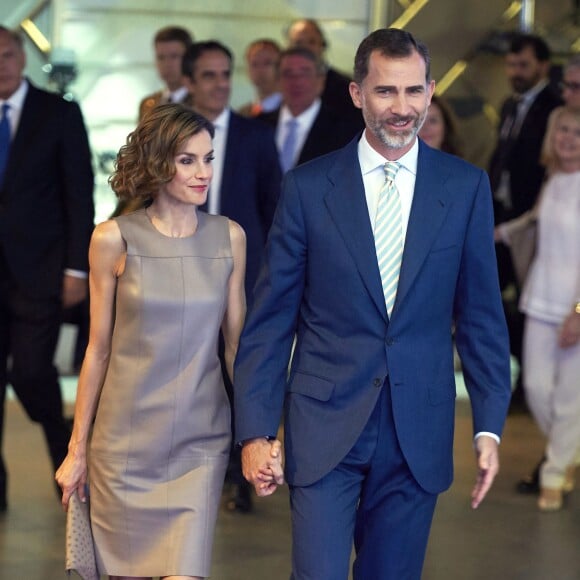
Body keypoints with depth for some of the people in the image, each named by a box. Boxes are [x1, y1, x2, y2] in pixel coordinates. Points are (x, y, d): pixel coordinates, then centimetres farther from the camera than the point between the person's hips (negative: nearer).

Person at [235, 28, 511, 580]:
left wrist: (489, 427, 1)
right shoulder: (307, 186, -2)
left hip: (418, 428, 2)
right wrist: (255, 430, -5)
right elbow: (270, 319, 0)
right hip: (325, 425, -1)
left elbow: (481, 316, 6)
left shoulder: (466, 187, 2)